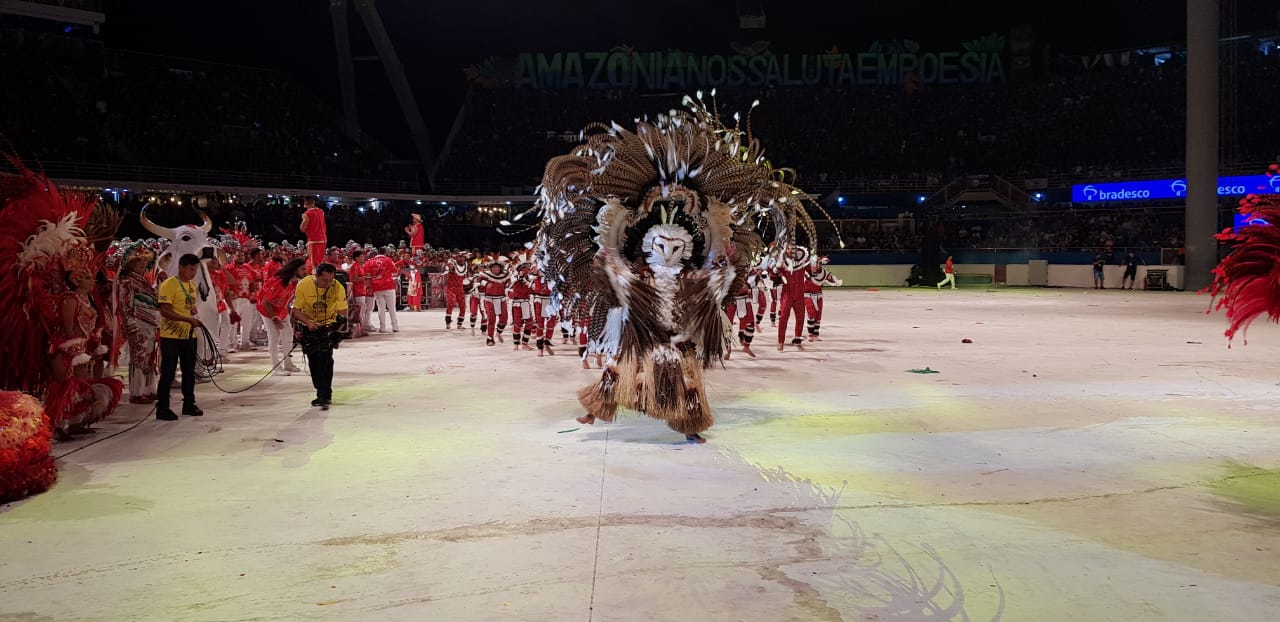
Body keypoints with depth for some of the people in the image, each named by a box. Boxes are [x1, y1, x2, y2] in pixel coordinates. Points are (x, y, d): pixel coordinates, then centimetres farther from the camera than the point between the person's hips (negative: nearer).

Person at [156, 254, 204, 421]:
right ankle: (162, 409, 6)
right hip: (171, 336, -7)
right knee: (168, 373, -1)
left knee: (189, 372, 14)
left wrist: (196, 319, 5)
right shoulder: (169, 284, -13)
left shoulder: (192, 284, 12)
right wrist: (188, 319, -25)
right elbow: (165, 311, -20)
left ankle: (189, 404, 26)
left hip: (189, 335, 7)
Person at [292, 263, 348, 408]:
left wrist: (341, 320, -31)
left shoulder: (338, 288, -20)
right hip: (309, 325, 2)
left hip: (329, 325, -2)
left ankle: (325, 395, -17)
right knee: (313, 360, 5)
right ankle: (322, 393, 21)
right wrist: (308, 323, -28)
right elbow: (296, 310, -14)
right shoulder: (303, 284, -21)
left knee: (325, 357, -18)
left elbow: (342, 311, -12)